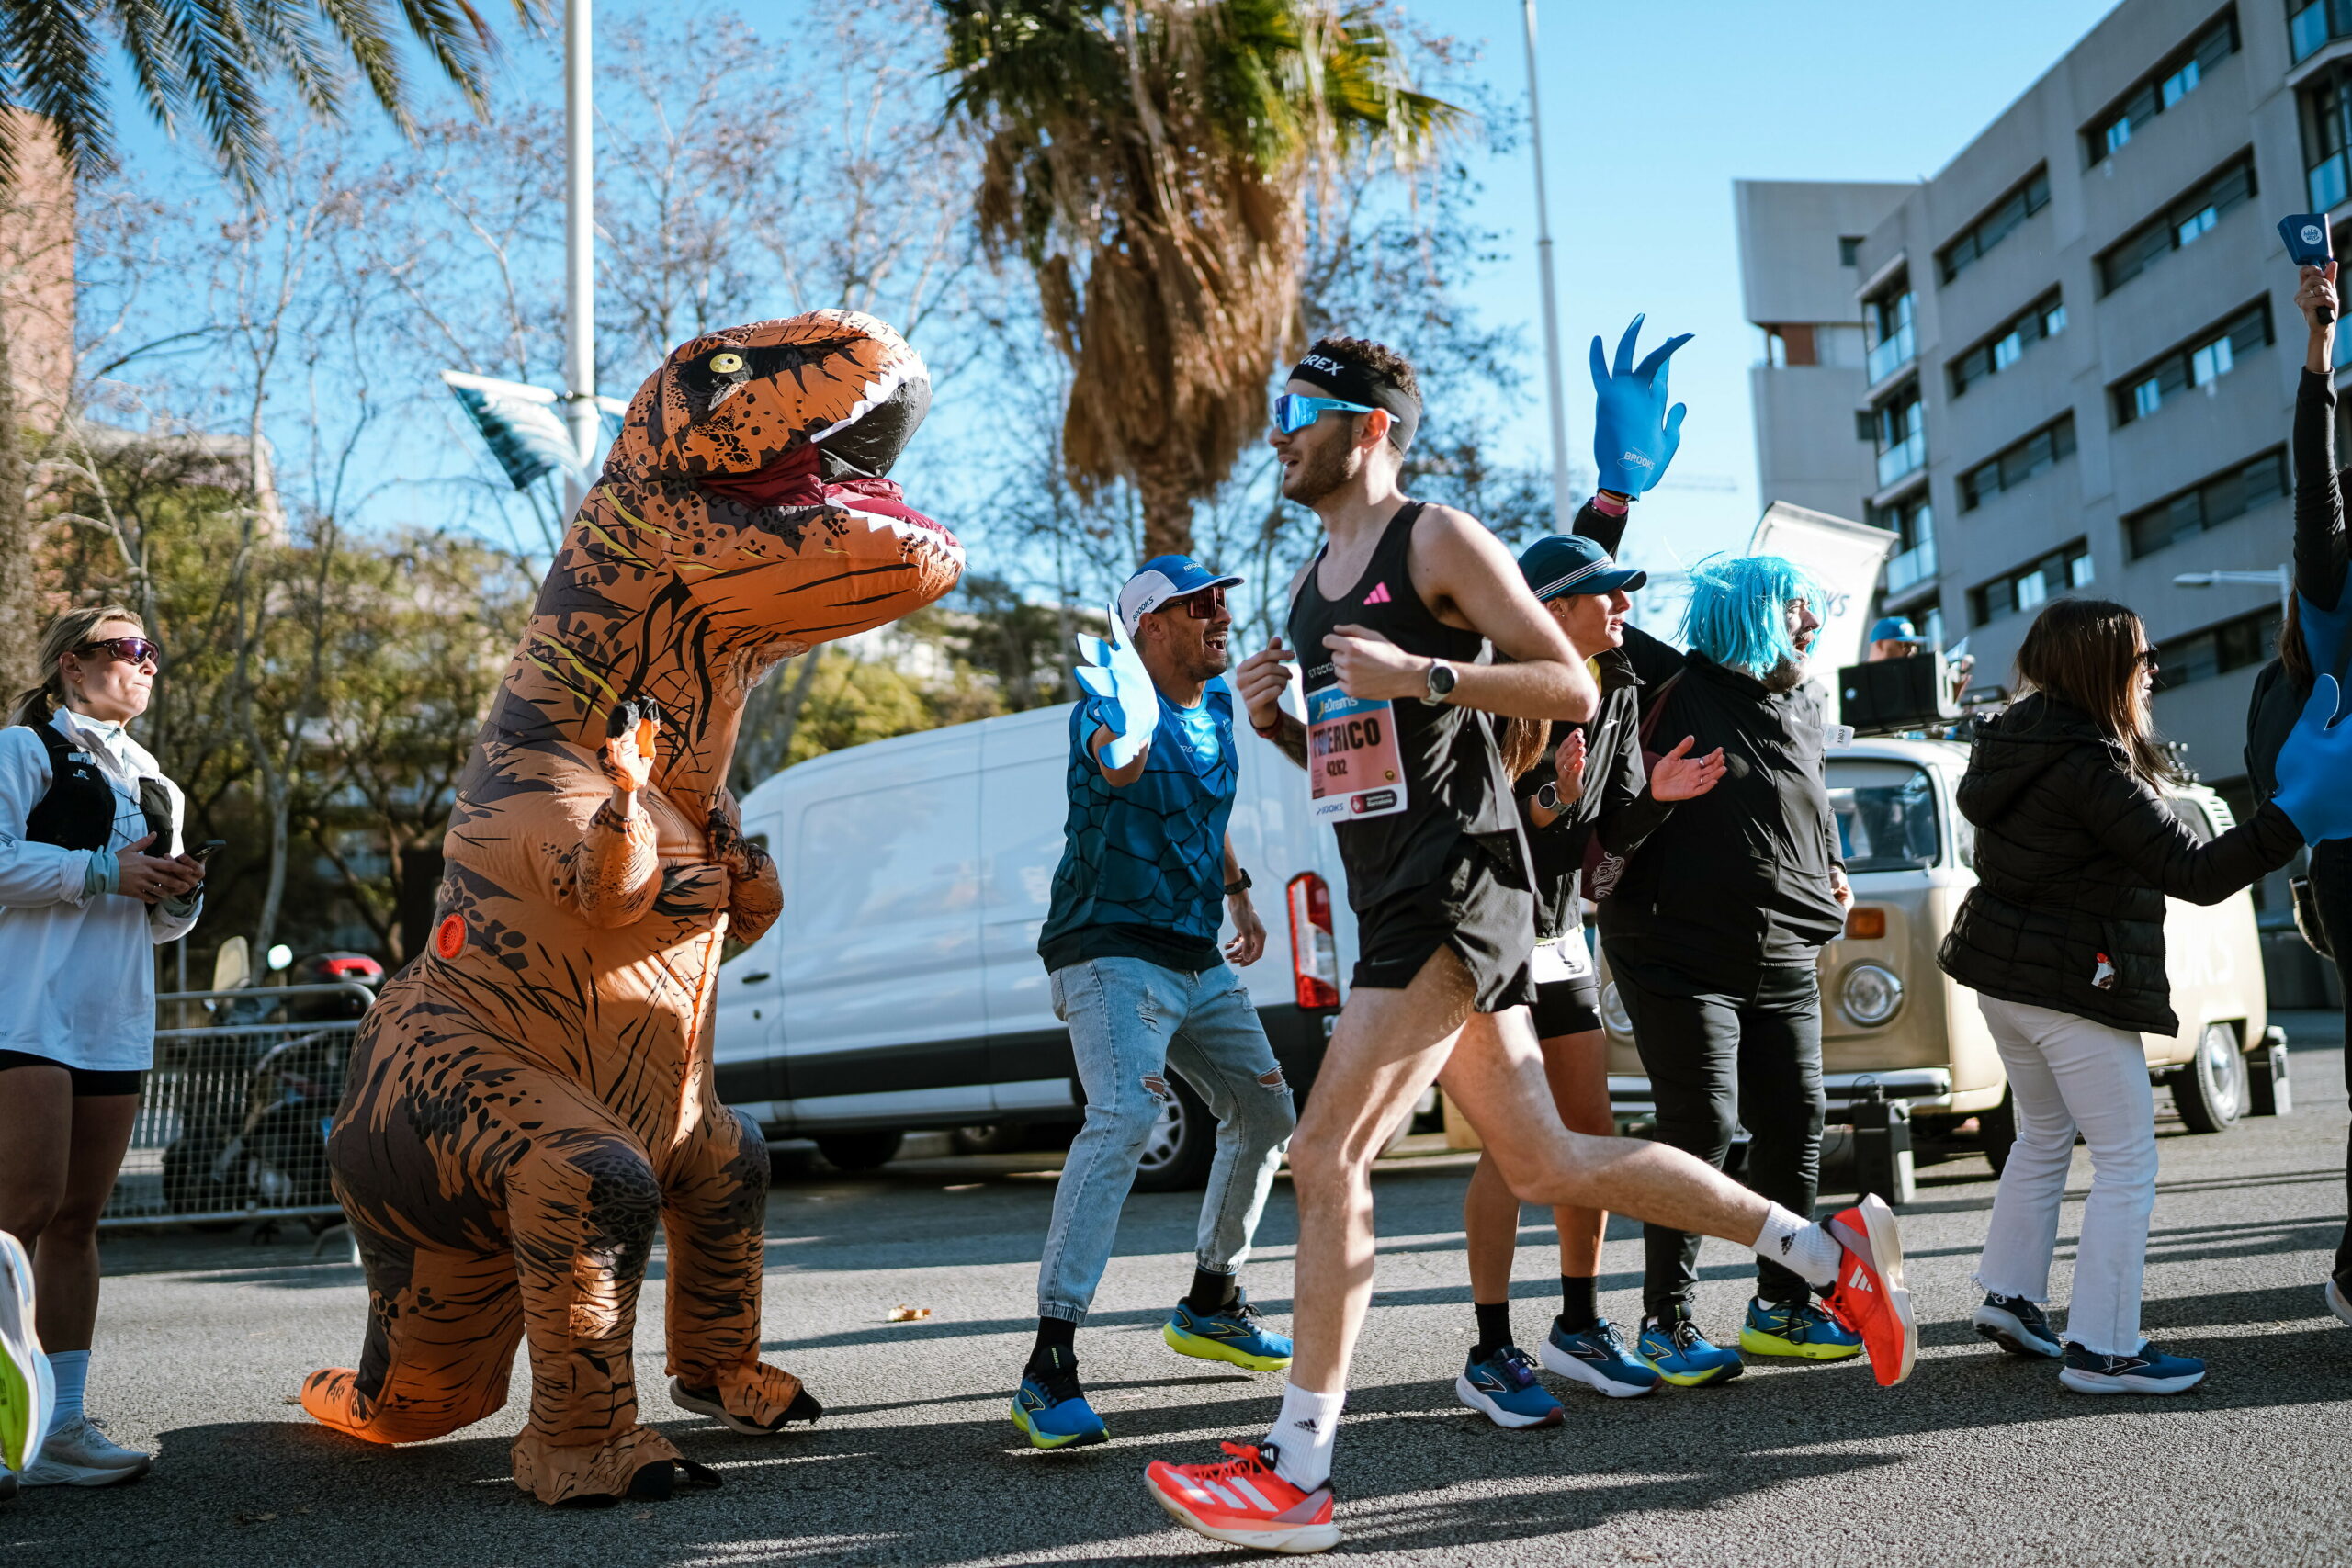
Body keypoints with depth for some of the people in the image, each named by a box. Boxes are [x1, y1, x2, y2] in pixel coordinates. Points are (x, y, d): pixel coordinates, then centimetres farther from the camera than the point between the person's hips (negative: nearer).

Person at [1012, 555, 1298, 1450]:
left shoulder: (1217, 704, 10)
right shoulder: (1112, 702, -14)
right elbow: (1120, 770, -38)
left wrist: (1239, 895, 26)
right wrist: (1122, 743, -57)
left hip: (1197, 958, 9)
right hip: (1111, 950, -9)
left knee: (1264, 1111, 16)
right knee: (1125, 1117, -28)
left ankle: (1209, 1306, 35)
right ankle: (1050, 1366, -30)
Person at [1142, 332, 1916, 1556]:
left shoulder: (1439, 539, -5)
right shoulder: (1312, 579, 20)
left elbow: (1572, 688, -10)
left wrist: (1421, 673, -20)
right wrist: (1275, 721, 7)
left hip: (1456, 883, -9)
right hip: (1392, 896, 9)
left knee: (1327, 1157, -12)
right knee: (1543, 1163, 10)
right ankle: (1828, 1248, 21)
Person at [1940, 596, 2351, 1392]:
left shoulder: (2009, 744, 5)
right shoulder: (2090, 766, -21)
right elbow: (2198, 874, -24)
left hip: (2000, 972, 9)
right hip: (2072, 987, -9)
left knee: (2044, 1135, 24)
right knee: (2126, 1165, -1)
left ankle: (2009, 1296, 31)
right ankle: (2102, 1350, 1)